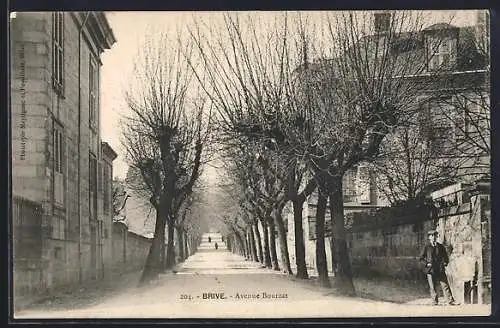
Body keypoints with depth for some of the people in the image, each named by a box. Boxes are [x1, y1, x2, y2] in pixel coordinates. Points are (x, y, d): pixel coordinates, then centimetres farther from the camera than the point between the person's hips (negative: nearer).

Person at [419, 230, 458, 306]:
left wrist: (445, 263, 5)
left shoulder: (441, 246, 12)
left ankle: (451, 301, -4)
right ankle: (434, 301, 9)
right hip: (431, 270, -2)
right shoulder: (426, 247, 3)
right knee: (433, 287, 0)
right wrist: (427, 264, -9)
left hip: (440, 270, 2)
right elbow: (421, 258, 5)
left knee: (445, 285, -3)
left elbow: (445, 256, 23)